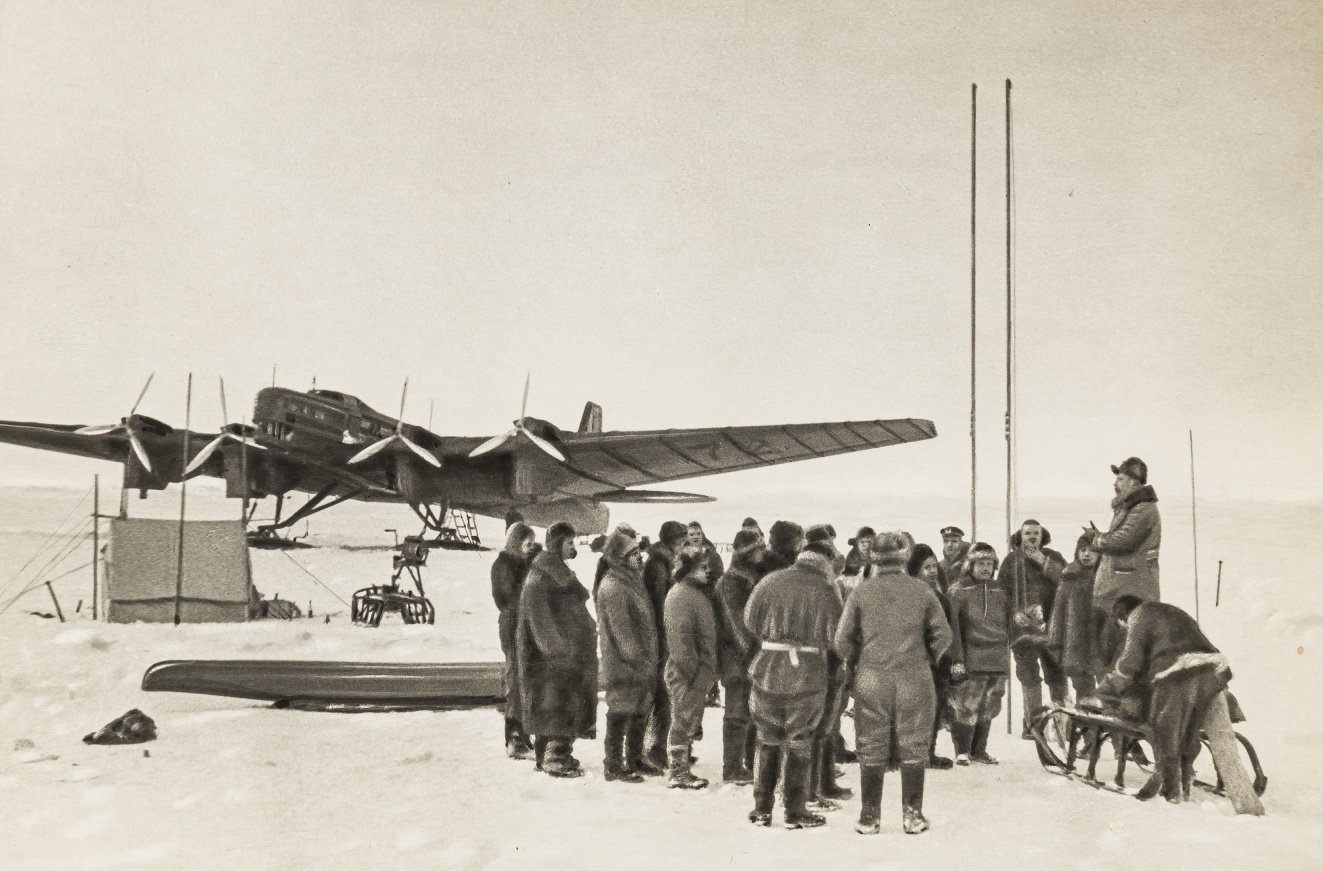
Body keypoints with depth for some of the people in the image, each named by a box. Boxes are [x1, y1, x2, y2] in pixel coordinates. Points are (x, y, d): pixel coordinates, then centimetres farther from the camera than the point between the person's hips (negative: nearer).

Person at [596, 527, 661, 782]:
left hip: (641, 664, 10)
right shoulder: (612, 588, -18)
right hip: (623, 665, -10)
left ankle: (635, 760, 30)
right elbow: (622, 630, -21)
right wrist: (639, 660, -20)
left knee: (640, 713, 17)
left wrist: (649, 658, 17)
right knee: (620, 715, 0)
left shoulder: (632, 581, 14)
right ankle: (614, 766, 10)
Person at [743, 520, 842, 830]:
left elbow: (750, 621, 3)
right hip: (809, 674, -2)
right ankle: (796, 812, 11)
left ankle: (762, 809, 18)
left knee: (768, 740, 14)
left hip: (768, 668, 2)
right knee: (799, 743, 8)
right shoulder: (824, 590, -4)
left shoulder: (768, 582, 1)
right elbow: (833, 634, -4)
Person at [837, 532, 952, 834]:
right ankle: (913, 815, 12)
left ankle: (870, 818, 11)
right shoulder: (922, 591, 1)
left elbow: (842, 641, -1)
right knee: (913, 749, 8)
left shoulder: (860, 593, -1)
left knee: (872, 750, 7)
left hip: (871, 678, 0)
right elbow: (943, 636, 2)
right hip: (915, 679, 0)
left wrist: (857, 663, 16)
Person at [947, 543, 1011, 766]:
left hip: (997, 663, 5)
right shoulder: (958, 592, -1)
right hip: (970, 663, -5)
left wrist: (1004, 648, 15)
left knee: (988, 710, 8)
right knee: (966, 708, -7)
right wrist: (957, 660, -11)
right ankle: (962, 751, 4)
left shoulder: (1000, 593, 14)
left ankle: (979, 749, 21)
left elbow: (1009, 624, 22)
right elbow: (952, 628, -6)